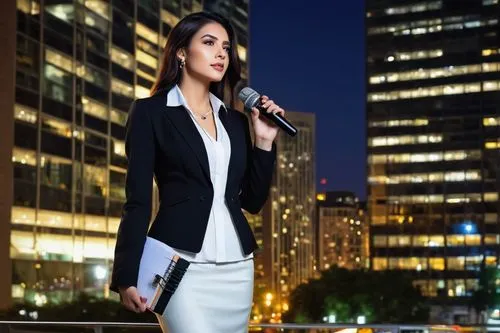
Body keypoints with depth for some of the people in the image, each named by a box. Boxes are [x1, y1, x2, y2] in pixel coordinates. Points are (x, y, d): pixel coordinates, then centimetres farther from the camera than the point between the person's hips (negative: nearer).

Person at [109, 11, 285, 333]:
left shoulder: (235, 121, 15)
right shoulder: (151, 112, 0)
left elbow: (253, 201, 13)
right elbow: (138, 200, -5)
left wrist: (265, 141, 3)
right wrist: (127, 276, -11)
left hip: (236, 268, 6)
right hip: (182, 265, -6)